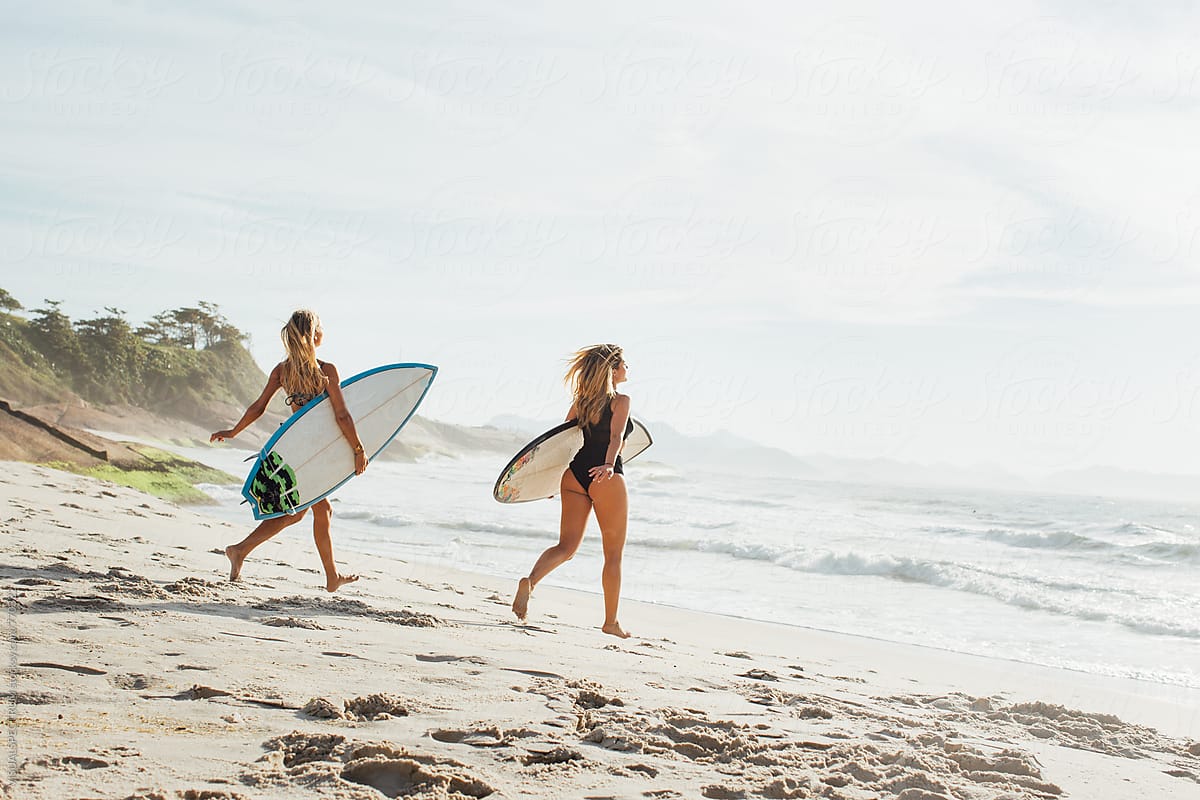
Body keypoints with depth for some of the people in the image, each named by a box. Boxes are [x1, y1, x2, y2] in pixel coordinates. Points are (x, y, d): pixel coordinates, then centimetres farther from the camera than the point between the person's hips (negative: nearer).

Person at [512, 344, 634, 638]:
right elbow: (616, 436, -21)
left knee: (566, 547, 6)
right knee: (614, 555, 8)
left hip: (574, 474, 5)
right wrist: (609, 465, -34)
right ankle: (611, 622, 15)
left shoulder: (581, 399, 12)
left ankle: (530, 580, -23)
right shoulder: (620, 401, -5)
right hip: (605, 478, -5)